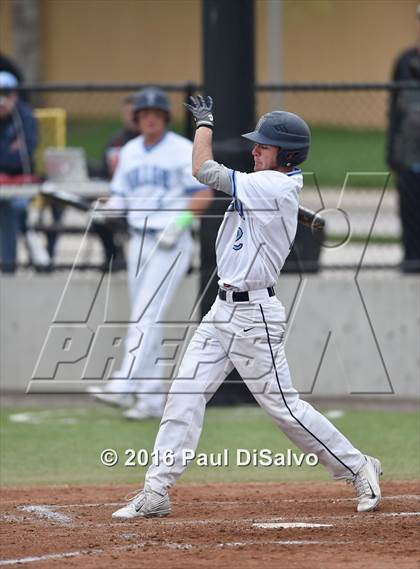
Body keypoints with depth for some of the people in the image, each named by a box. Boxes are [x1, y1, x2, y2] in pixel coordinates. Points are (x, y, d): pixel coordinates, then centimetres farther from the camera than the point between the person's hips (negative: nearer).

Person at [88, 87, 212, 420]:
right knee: (144, 320, 6)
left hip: (171, 244, -7)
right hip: (138, 241, 7)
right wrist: (107, 209, -6)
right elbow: (120, 196, 16)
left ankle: (124, 386, -24)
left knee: (146, 315, -16)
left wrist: (179, 223, -22)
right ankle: (152, 399, 11)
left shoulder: (183, 150, -6)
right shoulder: (130, 152, 12)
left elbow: (205, 194, -9)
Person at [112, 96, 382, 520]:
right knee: (184, 394, 3)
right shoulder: (268, 185, 10)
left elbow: (203, 171, -19)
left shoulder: (275, 187, -19)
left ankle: (358, 468, 12)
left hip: (254, 314, -10)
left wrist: (204, 123, -4)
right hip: (223, 310, 10)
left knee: (282, 406, -3)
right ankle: (156, 493, 4)